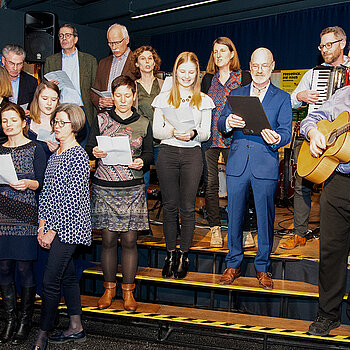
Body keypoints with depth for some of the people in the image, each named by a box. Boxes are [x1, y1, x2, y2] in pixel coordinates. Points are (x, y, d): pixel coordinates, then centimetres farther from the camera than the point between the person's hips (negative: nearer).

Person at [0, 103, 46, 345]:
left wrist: (27, 183, -21)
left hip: (25, 216, -4)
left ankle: (26, 321, 12)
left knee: (24, 267, -2)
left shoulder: (35, 149, 1)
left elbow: (42, 183, -3)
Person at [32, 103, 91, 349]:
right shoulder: (55, 154, 13)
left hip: (69, 226, -8)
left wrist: (52, 230, -14)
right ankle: (76, 329, 24)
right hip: (52, 226, 8)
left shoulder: (78, 155, -13)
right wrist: (42, 225, 4)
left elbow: (73, 199, -17)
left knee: (50, 281, -6)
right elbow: (46, 192, 14)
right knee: (68, 276, 14)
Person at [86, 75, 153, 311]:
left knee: (130, 240, 2)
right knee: (108, 239, 5)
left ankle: (128, 290, 16)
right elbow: (88, 148, 8)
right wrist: (94, 152, -15)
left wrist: (142, 162, -11)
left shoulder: (143, 123, 8)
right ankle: (109, 288, 21)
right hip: (104, 188, 0)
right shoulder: (101, 119, 7)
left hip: (133, 188, 0)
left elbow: (149, 154, 10)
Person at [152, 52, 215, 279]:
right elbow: (156, 131, 4)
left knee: (187, 207, 2)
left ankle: (184, 254, 13)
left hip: (192, 155, 0)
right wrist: (172, 132, -16)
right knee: (170, 205, 5)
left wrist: (193, 133, -17)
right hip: (168, 152, 0)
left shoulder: (204, 100, 9)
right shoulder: (164, 98, 9)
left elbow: (206, 133, 5)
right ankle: (170, 254, 16)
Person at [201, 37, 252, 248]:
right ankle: (215, 229, 10)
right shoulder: (208, 79, 15)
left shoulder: (244, 78, 7)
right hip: (209, 136, 3)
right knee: (210, 183, 1)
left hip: (233, 138, -2)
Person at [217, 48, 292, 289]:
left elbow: (287, 132, -2)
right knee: (234, 216, 8)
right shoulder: (236, 94, 14)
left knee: (265, 218, 4)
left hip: (266, 166, -2)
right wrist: (229, 122, -17)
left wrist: (276, 139, -25)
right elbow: (220, 125, 7)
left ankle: (263, 267, 19)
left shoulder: (283, 98, 8)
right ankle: (234, 264, 23)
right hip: (237, 164, 2)